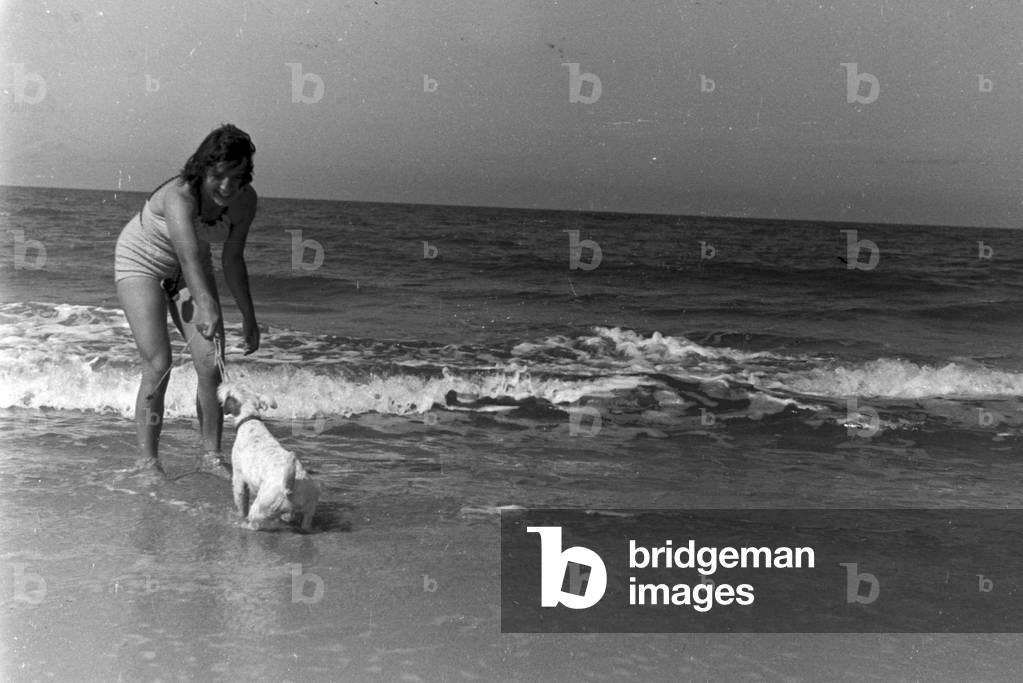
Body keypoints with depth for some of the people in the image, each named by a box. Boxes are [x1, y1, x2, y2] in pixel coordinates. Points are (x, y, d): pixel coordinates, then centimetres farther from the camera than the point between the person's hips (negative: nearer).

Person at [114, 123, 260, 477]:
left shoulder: (245, 200, -19)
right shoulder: (179, 196, -37)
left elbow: (233, 260, -6)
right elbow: (189, 258, -54)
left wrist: (249, 318, -3)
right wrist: (207, 308, -69)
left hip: (187, 270, 5)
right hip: (142, 262, -5)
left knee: (213, 365, -6)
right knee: (158, 365, -16)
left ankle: (211, 455, 6)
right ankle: (148, 461, -5)